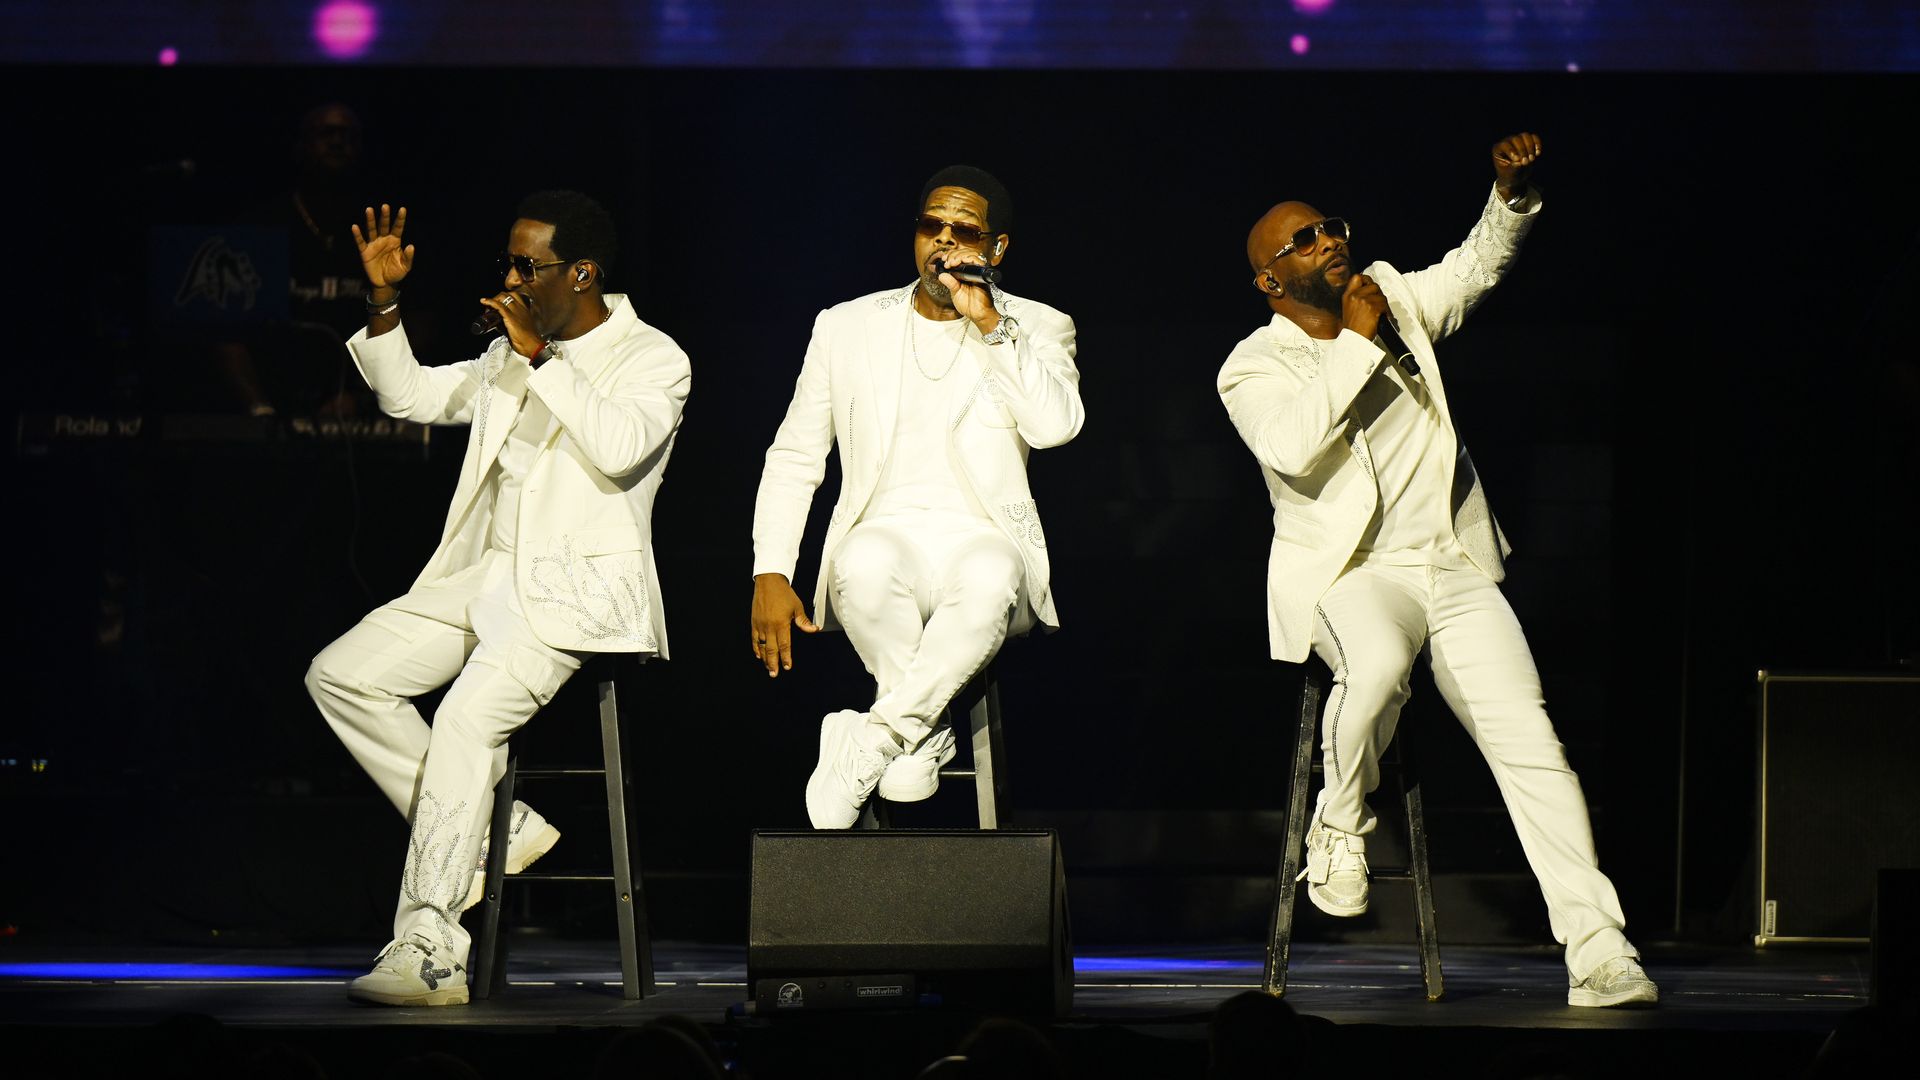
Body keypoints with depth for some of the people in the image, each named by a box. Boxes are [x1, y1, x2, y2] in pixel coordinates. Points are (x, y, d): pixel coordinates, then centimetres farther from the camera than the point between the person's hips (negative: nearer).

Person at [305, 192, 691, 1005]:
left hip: (578, 593, -8)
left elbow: (621, 447, -21)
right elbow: (409, 395, 23)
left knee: (466, 716, -29)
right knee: (340, 674, -6)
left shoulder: (653, 360, -3)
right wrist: (383, 302, 10)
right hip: (485, 575, 8)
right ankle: (493, 828, -2)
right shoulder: (508, 359, 18)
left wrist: (543, 359, -18)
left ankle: (428, 955, -32)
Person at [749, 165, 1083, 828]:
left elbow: (1056, 425, -12)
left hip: (983, 542, -1)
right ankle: (922, 734, -17)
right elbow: (794, 458, 15)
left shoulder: (1035, 329, 9)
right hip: (886, 534, 1)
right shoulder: (846, 327, 13)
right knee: (868, 564, -37)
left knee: (989, 580, -39)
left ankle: (872, 739, -27)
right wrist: (770, 575, 2)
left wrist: (987, 322, -14)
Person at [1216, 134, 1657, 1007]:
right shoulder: (1253, 367, -4)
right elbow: (1291, 447, -22)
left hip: (1455, 567, 4)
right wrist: (1358, 340, -17)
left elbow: (1478, 264, 20)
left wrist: (1513, 193, 1)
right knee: (1378, 666, -38)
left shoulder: (1394, 300, 11)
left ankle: (1597, 949, -15)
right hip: (1348, 574, -4)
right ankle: (1340, 824, -9)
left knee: (1529, 740, -11)